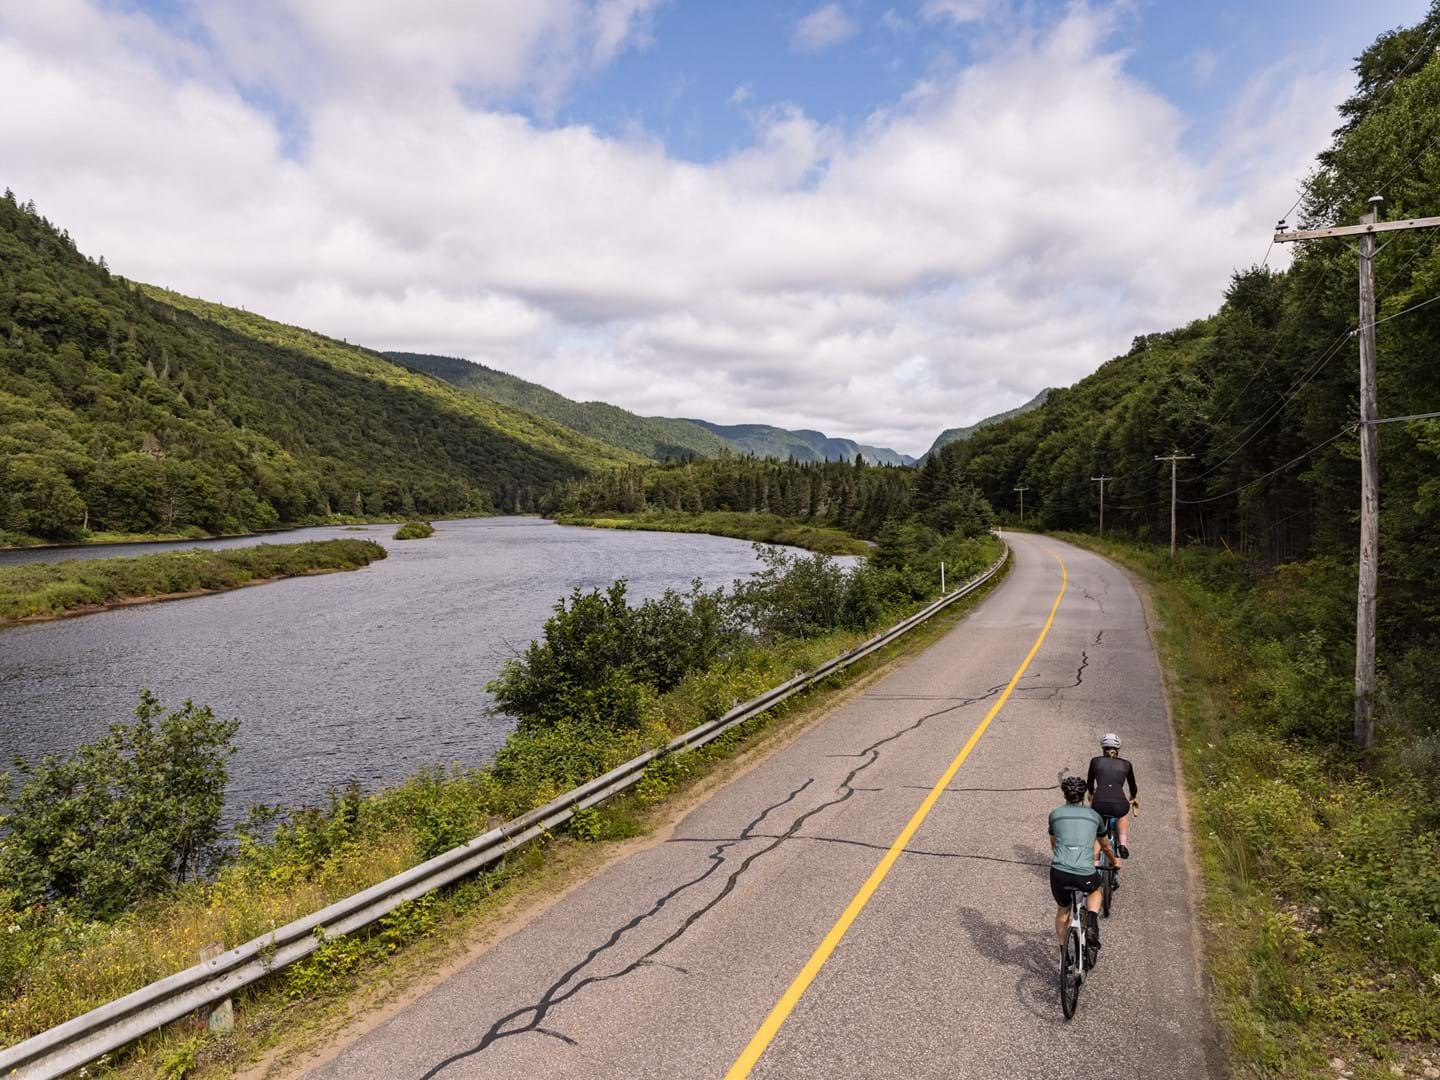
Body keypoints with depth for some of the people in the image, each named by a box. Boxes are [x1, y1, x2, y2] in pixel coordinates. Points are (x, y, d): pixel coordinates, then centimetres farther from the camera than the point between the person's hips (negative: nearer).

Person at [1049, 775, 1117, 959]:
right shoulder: (1093, 815, 17)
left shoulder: (1055, 814, 15)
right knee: (1094, 890, 35)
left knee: (1062, 911, 27)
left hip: (1059, 873, 0)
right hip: (1085, 875, 0)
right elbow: (1105, 846, 34)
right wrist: (1115, 861, 55)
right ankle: (1092, 923, 11)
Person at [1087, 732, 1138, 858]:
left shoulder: (1095, 761, 18)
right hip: (1118, 806, 1)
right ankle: (1123, 844, 23)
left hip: (1099, 805, -1)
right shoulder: (1126, 764, 19)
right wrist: (1132, 799, 58)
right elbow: (1133, 788, 35)